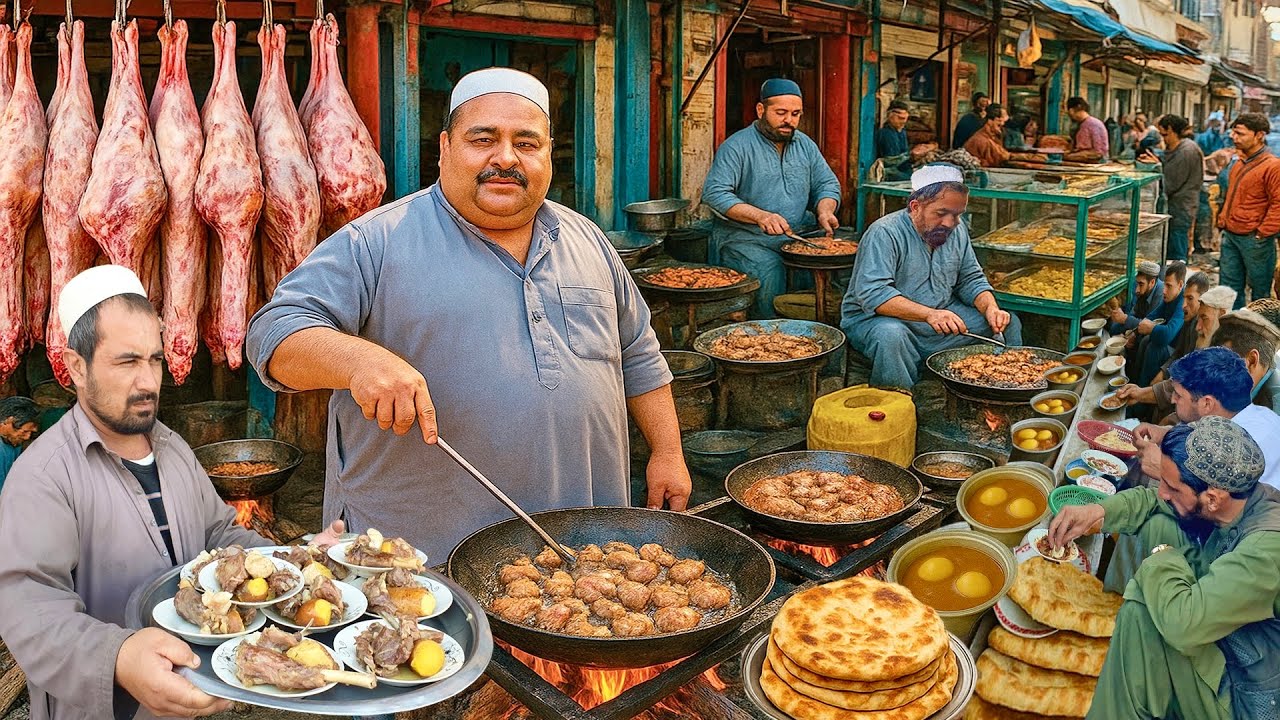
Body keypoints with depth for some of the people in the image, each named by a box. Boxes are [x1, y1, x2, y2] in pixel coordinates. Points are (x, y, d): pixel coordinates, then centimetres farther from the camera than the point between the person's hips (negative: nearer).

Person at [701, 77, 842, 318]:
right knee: (770, 272, -28)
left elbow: (827, 184, 20)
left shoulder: (806, 145, 15)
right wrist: (759, 216, -25)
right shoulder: (737, 146, -5)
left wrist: (824, 210, -4)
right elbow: (714, 193, -14)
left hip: (798, 235, 5)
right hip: (746, 238, -5)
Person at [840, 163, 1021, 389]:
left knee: (1008, 324, -2)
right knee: (891, 335, -41)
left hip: (941, 318, 7)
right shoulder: (885, 234, -20)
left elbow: (971, 280, 12)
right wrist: (929, 314, -40)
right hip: (876, 319, -7)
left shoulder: (957, 230, 5)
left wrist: (991, 308, -10)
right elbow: (872, 294, -30)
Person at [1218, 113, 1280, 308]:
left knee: (1259, 291, 5)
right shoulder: (1240, 163, 12)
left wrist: (1262, 234, -16)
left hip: (1254, 240, -8)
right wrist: (1222, 221, 16)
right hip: (1230, 236, 8)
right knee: (1229, 288, 13)